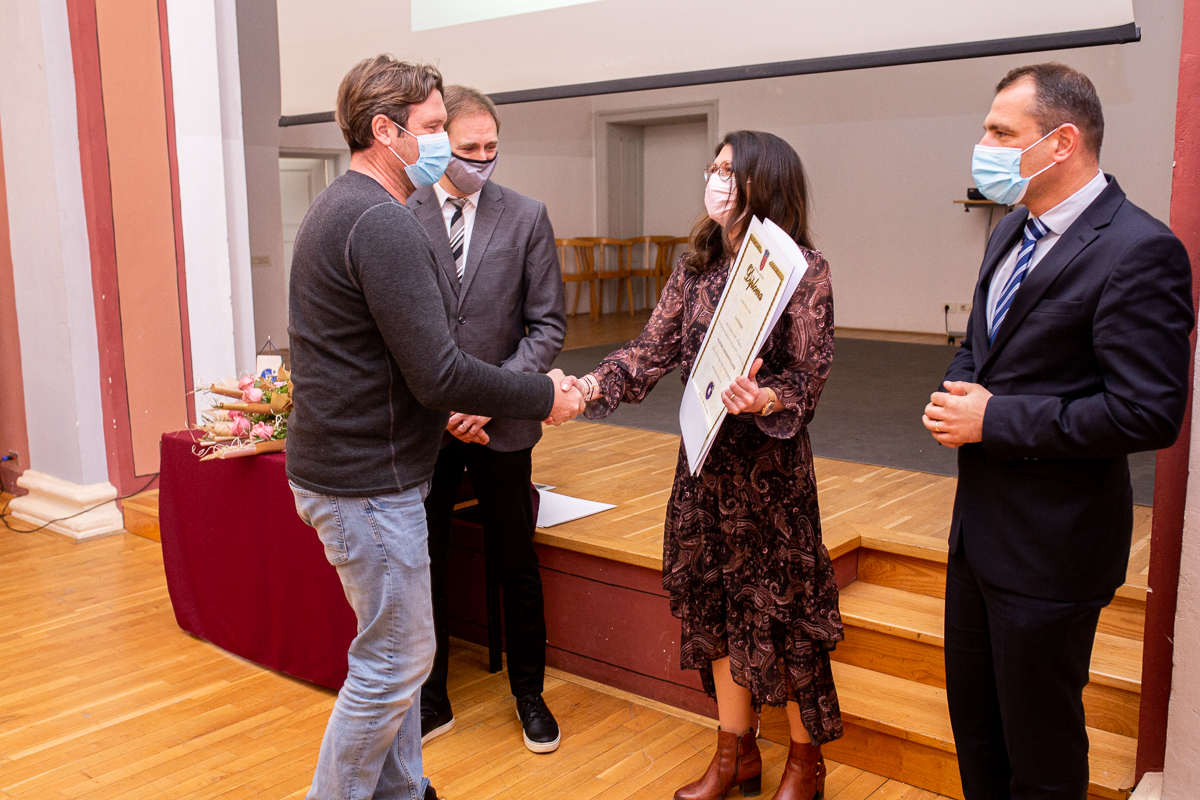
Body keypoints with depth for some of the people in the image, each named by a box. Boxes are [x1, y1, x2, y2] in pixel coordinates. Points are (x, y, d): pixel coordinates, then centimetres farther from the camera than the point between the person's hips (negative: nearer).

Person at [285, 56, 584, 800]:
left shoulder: (339, 207, 12)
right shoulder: (384, 223, -22)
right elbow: (438, 371, -25)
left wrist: (443, 406, 15)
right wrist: (545, 396, -13)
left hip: (343, 457, 11)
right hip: (368, 481, -11)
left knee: (397, 651, 21)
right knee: (395, 661, 4)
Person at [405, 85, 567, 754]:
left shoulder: (527, 216, -1)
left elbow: (548, 324, -2)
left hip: (500, 424, 0)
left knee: (518, 564, 12)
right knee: (423, 565, 11)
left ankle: (530, 694, 32)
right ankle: (432, 701, 29)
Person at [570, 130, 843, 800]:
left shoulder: (804, 268, -10)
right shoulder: (697, 268, 7)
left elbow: (808, 379, -12)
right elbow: (653, 351, 1)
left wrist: (767, 400, -33)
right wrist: (591, 385, -15)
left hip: (772, 464, -5)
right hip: (706, 458, 6)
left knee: (781, 605, 5)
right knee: (716, 601, 13)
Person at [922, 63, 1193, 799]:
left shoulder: (1139, 252, -20)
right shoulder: (1015, 231, 8)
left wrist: (994, 419, -21)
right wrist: (958, 391, -4)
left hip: (1051, 545, -8)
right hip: (980, 522, 9)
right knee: (972, 713, 24)